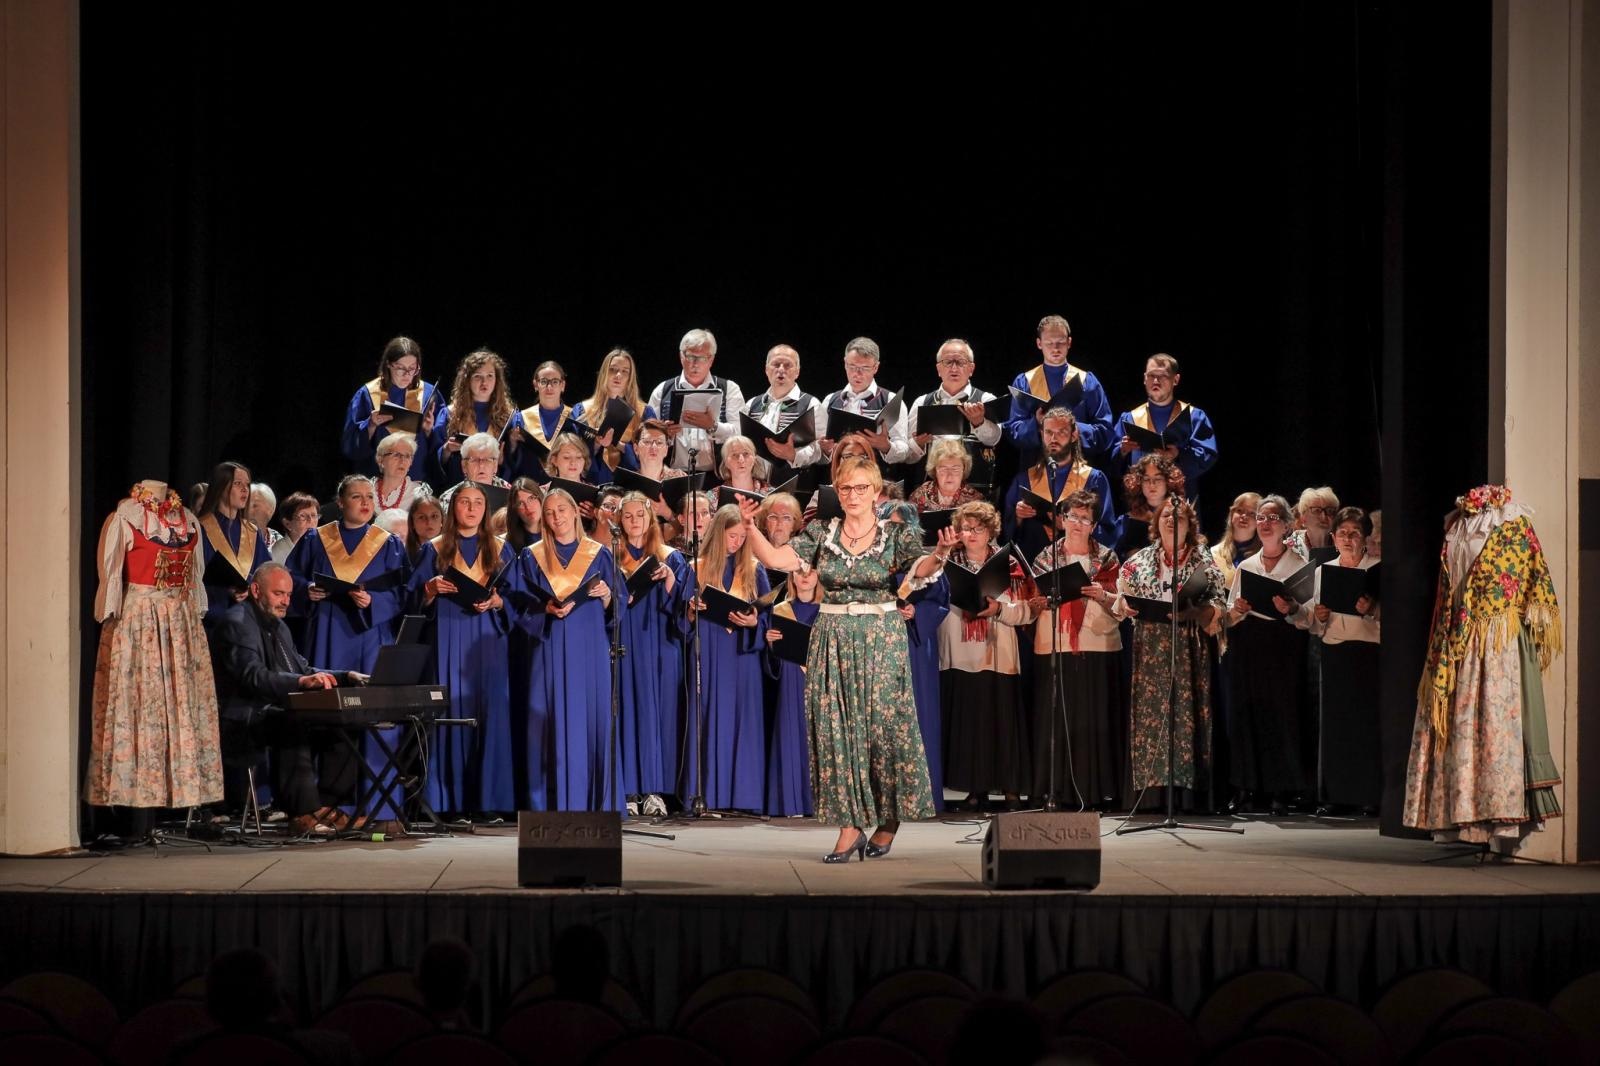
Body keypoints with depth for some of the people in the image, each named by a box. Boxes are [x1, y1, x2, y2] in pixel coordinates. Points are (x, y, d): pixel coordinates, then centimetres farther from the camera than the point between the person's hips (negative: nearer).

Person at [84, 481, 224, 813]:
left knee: (184, 705, 3)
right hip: (137, 621, -5)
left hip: (182, 623, 5)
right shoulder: (124, 517, -3)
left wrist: (197, 618, 13)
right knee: (139, 705, -5)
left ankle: (186, 783, 6)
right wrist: (111, 619, -9)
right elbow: (109, 574, -4)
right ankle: (137, 785, -4)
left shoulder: (189, 520, 12)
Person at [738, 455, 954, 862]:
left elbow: (921, 569, -19)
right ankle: (849, 824, 2)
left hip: (882, 640, -2)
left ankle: (890, 820, 17)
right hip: (833, 640, 2)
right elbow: (775, 559, -5)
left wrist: (940, 553, -41)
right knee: (836, 729, -1)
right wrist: (751, 527, -21)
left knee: (884, 725, 0)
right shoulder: (821, 533, 4)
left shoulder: (896, 535, -1)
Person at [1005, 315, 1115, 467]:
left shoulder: (1087, 381, 9)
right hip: (1036, 466, 0)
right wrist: (1036, 423, -16)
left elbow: (1104, 432, 4)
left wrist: (1076, 428, -13)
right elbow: (1013, 430, 3)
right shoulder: (1023, 383, 9)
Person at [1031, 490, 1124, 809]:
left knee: (1096, 719, -3)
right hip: (1055, 648, 1)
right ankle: (1059, 791, 0)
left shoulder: (1107, 558, 9)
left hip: (1098, 646, 0)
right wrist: (1045, 597, -12)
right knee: (1058, 719, -3)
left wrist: (1103, 595, -14)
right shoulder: (1047, 557, 11)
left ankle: (1098, 790, 0)